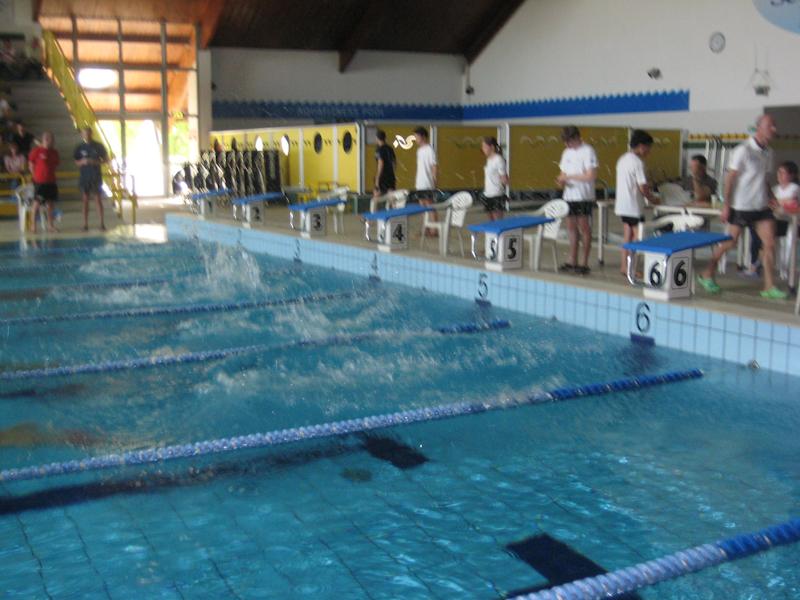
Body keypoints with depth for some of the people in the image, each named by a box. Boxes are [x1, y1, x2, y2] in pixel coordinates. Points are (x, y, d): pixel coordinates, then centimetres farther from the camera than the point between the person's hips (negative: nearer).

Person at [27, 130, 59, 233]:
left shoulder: (54, 152, 8)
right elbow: (31, 165, -3)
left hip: (51, 181, 5)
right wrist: (36, 176, -5)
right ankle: (34, 225, 3)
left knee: (50, 203, 10)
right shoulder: (36, 151, -7)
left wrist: (51, 173, 6)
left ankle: (50, 225, 17)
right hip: (39, 181, -5)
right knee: (37, 203, -2)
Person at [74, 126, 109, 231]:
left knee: (98, 199, -3)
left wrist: (95, 162, -14)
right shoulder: (79, 147, 4)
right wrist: (82, 162, -14)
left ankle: (102, 223, -1)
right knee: (85, 200, 3)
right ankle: (85, 224, 6)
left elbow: (106, 159, 3)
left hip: (96, 176, -2)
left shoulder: (99, 146, 0)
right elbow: (76, 162, 9)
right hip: (84, 177, 2)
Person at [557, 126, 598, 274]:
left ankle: (584, 263, 1)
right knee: (571, 228, 9)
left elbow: (591, 175, -16)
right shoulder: (566, 152, 14)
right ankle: (572, 262, 15)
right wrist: (561, 180, -5)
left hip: (584, 197, -7)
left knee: (584, 229, -3)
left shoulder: (588, 151, -9)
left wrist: (570, 177, -15)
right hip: (569, 196, 7)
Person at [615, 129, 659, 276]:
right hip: (633, 206, -9)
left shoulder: (622, 159, 12)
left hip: (622, 204, 9)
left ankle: (624, 265, 16)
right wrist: (652, 199, 0)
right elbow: (643, 187, -17)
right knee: (637, 236, -2)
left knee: (627, 236, 13)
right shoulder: (638, 162, -16)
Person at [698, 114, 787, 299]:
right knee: (730, 242, 3)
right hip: (741, 206, -6)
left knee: (769, 243, -2)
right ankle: (707, 275, 22)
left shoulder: (768, 152, 10)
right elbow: (730, 178, -12)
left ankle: (769, 287, 2)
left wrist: (771, 198, 12)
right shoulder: (743, 150, -12)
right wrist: (726, 205, -14)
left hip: (761, 207, 7)